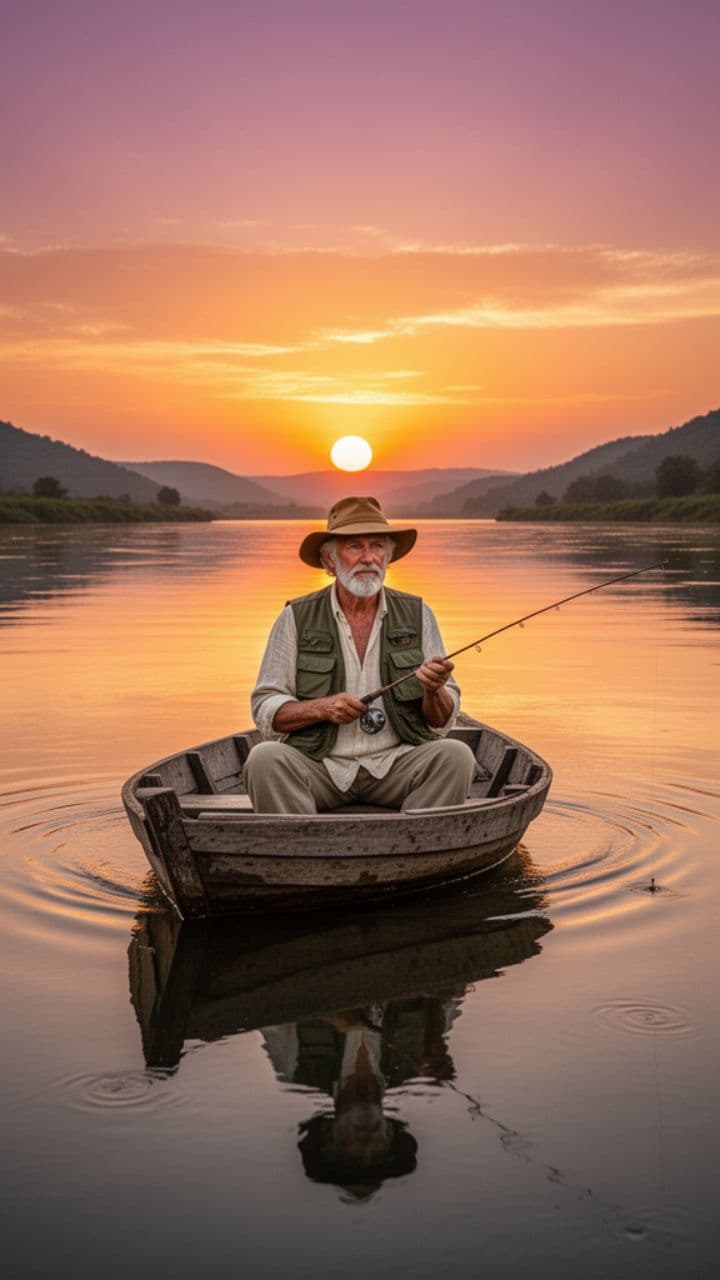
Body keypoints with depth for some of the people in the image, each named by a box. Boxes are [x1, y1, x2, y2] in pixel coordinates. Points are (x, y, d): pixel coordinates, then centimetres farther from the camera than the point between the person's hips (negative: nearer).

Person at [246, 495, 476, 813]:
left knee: (456, 756, -26)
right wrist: (322, 708, -14)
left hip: (396, 764, 1)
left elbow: (443, 722, 7)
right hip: (318, 765, -1)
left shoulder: (417, 615, 8)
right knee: (265, 758, -30)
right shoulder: (297, 618, 4)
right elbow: (265, 711, 2)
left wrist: (434, 691, -15)